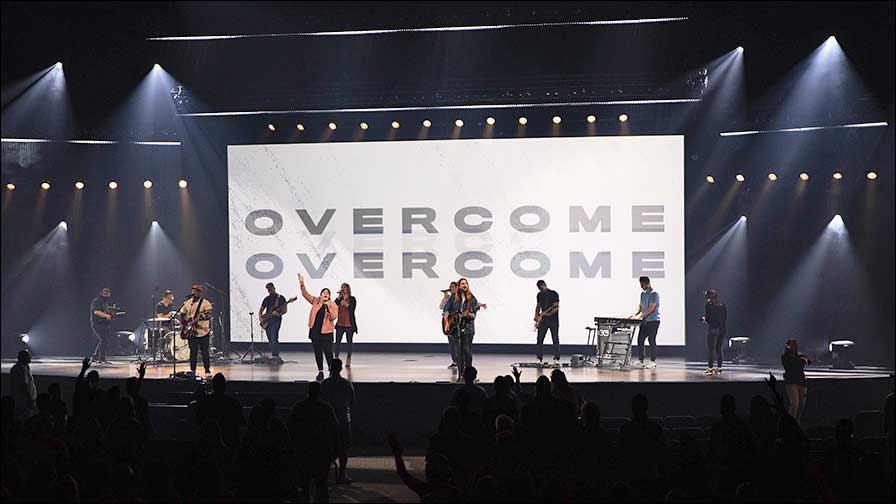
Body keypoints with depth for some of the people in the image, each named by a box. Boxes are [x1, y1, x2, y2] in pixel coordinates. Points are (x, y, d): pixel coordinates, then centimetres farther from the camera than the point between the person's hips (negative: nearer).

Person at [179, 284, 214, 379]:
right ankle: (192, 372, 15)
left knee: (205, 352, -3)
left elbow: (209, 313, -15)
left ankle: (208, 372, 1)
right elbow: (182, 314, 18)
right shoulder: (188, 303, 10)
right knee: (193, 352, 9)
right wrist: (183, 324, 6)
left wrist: (202, 317, -33)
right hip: (191, 332, 4)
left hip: (202, 331, -4)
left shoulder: (205, 303, -5)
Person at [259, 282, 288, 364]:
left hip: (276, 320, -6)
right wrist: (260, 317, 0)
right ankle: (274, 356, 14)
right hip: (267, 321, 6)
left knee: (274, 338, -19)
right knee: (270, 340, 7)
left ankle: (275, 357, -21)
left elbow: (285, 309, -5)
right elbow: (261, 310, 19)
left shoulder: (281, 298, -1)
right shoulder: (267, 299, 13)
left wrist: (278, 314, -23)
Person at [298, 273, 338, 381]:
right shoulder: (316, 302, 8)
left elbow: (333, 317, -11)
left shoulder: (333, 305, -1)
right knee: (317, 352, 8)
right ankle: (320, 372, 16)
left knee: (328, 352, -7)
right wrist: (302, 284, -4)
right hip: (315, 331, 4)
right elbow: (305, 294, 7)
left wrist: (328, 307, -21)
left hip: (326, 332, -4)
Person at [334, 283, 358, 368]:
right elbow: (334, 305, -9)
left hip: (349, 324, -2)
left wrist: (346, 304, -27)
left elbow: (352, 309, -11)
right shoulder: (339, 299, 9)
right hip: (340, 324, 2)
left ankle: (348, 361, 8)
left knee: (349, 342, 4)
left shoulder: (352, 299, 1)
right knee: (337, 342, -5)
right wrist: (339, 296, -10)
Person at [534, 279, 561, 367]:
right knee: (540, 339, -1)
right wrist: (536, 318, 3)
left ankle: (557, 360, 0)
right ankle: (539, 359, 4)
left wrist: (548, 314, -22)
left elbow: (556, 308, -12)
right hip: (543, 320, 5)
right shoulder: (539, 295, 9)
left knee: (555, 339, -3)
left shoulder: (554, 294, -8)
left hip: (553, 320, -4)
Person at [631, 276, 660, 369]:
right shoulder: (643, 294, 15)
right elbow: (640, 306, 18)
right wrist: (635, 314, 0)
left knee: (651, 340, -7)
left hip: (653, 321, -8)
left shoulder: (654, 294, -11)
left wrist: (640, 316, -20)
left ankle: (653, 361, -2)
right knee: (640, 340, 3)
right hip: (644, 321, 8)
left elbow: (651, 308, -17)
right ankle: (640, 361, 8)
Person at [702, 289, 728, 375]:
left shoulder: (708, 305, -7)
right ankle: (719, 368, 14)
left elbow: (706, 318, -9)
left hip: (713, 329, -5)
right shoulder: (722, 304, 8)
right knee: (718, 349, 14)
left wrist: (704, 319, 12)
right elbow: (726, 317, 11)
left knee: (710, 349, 1)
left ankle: (710, 368, -3)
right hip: (722, 329, 5)